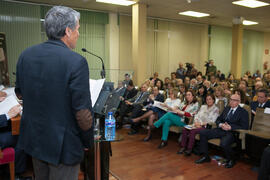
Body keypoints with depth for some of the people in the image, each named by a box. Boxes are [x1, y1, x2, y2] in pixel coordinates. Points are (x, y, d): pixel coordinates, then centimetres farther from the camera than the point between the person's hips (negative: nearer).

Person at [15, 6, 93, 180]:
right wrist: (88, 142, -6)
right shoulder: (76, 62, -22)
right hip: (62, 145, -6)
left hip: (33, 139, 7)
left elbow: (20, 91, 12)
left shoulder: (25, 55, -2)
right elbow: (83, 112, -21)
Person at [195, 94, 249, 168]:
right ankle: (205, 157, -1)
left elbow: (244, 127, -9)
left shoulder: (243, 112, 1)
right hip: (221, 130, 6)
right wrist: (221, 124, -6)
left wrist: (230, 127, -20)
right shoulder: (226, 109, 20)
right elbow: (218, 119, 19)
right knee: (202, 133, -10)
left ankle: (231, 160, -4)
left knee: (224, 143, -37)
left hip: (232, 132, -6)